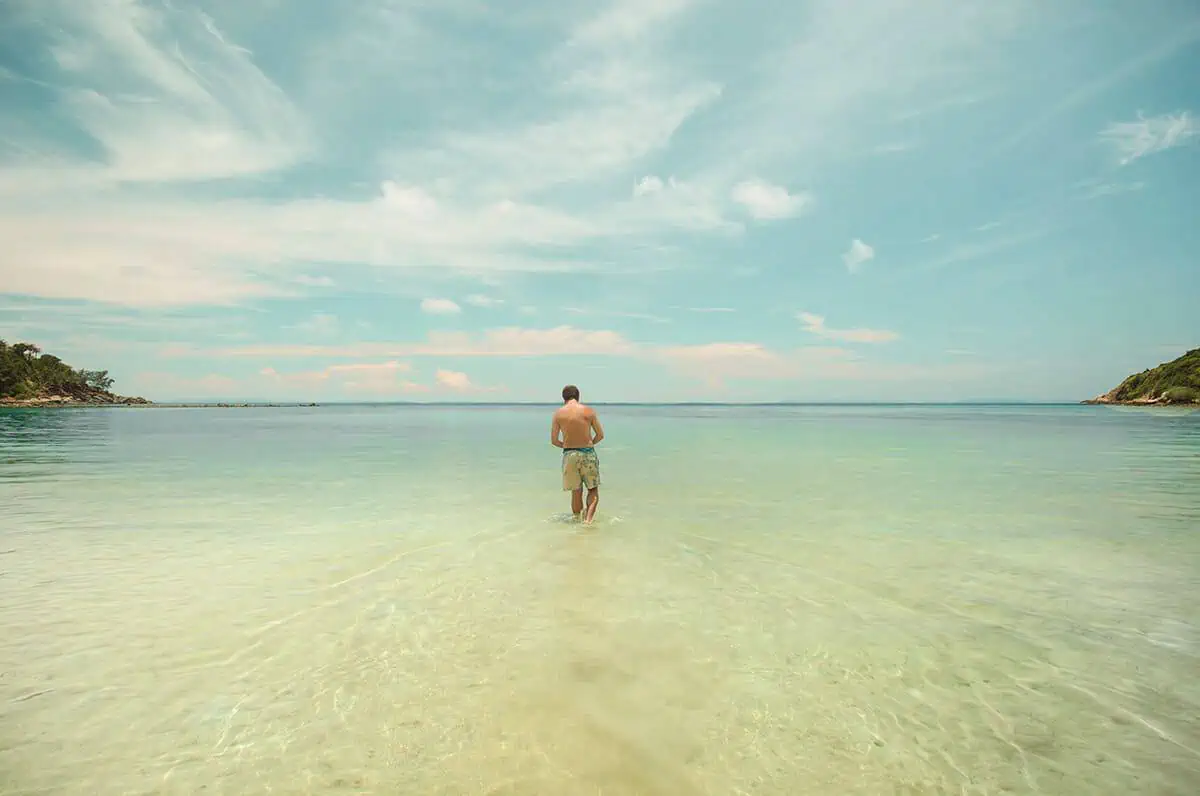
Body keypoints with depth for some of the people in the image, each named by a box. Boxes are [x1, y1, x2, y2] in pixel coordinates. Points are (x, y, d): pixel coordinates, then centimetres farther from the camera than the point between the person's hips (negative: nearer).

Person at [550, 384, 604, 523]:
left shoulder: (558, 413, -1)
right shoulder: (589, 411, -2)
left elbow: (554, 441, 1)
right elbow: (600, 435, 3)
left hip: (569, 455, 1)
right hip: (588, 454, -1)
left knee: (576, 492, 14)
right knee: (593, 490, 13)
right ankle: (588, 518, -4)